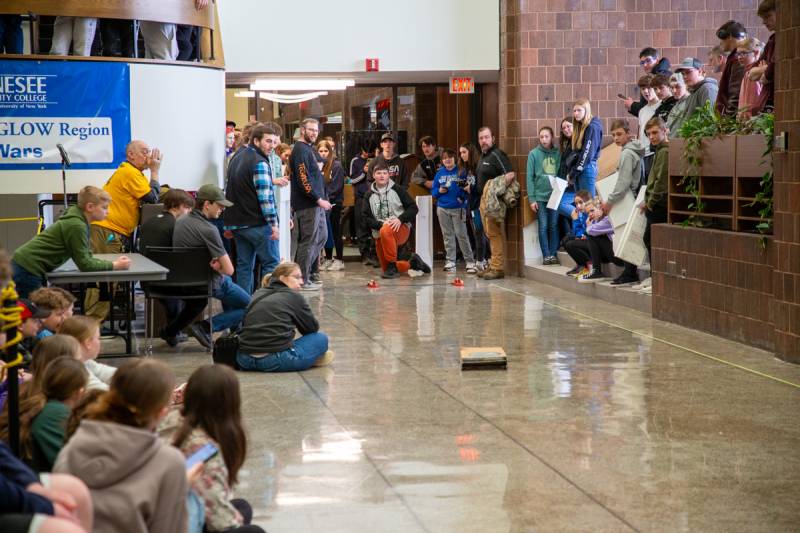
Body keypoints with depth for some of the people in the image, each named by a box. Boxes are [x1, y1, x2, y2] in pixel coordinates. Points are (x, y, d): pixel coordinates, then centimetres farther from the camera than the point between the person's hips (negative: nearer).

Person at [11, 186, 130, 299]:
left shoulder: (79, 220, 8)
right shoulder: (76, 225, -21)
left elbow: (86, 257, 12)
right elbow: (84, 264, -18)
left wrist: (114, 263, -1)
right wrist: (114, 266, -12)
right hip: (27, 269, -10)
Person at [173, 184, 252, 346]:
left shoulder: (180, 221, 0)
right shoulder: (208, 230, -27)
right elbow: (229, 269, -25)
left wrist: (214, 262, 0)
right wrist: (217, 265, -4)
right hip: (209, 283, -9)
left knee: (228, 280, 36)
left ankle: (233, 330, 38)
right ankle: (204, 327, -9)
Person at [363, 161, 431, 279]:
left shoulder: (397, 190, -1)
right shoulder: (369, 195, 4)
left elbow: (413, 208, -3)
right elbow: (367, 219, -1)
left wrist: (400, 219, -19)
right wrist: (381, 224, -19)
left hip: (400, 229, -4)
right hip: (379, 233, 4)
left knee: (386, 231, -39)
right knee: (386, 269, 6)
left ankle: (392, 266, -24)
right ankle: (412, 263, 34)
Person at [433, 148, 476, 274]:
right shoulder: (440, 173, 10)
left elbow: (469, 189, -3)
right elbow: (433, 191, 13)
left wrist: (467, 189, -24)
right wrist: (439, 191, -7)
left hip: (458, 208, -4)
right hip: (442, 208, 4)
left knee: (461, 234, -8)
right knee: (448, 235, 7)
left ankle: (470, 262, -3)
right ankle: (450, 262, 13)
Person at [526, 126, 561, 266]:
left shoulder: (557, 153, 5)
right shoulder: (534, 154, 0)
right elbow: (529, 177, -2)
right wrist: (531, 198, -7)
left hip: (555, 195, 2)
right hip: (540, 196, -2)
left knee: (554, 226, 5)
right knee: (543, 226, 0)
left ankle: (553, 253, 11)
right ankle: (546, 255, 3)